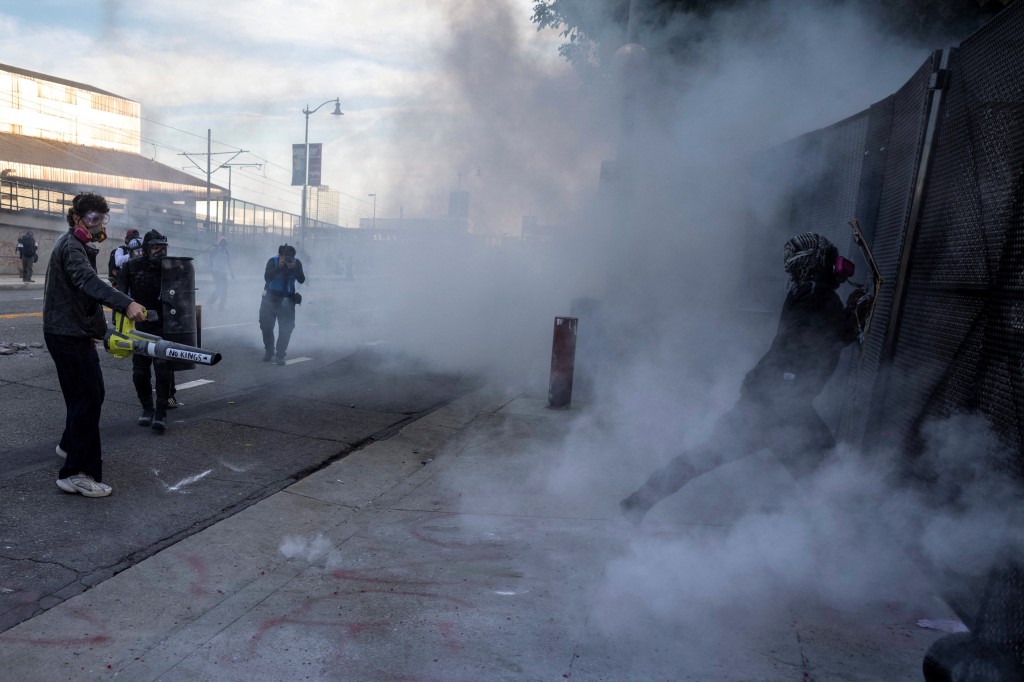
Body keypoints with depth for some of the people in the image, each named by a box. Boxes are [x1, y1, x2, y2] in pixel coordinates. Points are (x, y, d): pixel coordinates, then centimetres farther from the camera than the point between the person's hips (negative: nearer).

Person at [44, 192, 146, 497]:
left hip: (75, 332, 10)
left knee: (91, 391, 20)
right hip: (68, 335, -10)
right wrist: (126, 304, -52)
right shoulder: (71, 246, -17)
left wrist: (98, 328, 26)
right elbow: (88, 281, -37)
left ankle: (70, 444, 40)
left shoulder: (78, 245, 17)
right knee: (88, 398, -12)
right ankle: (77, 473, -9)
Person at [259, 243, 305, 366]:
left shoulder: (297, 263, -6)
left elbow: (301, 280, -14)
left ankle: (280, 355, 2)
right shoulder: (273, 261, -10)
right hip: (270, 298, 0)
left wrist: (294, 268, -28)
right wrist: (279, 267, -32)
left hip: (287, 300, 0)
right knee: (266, 326, 7)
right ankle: (269, 351, 28)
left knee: (286, 328, -7)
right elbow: (267, 277, -23)